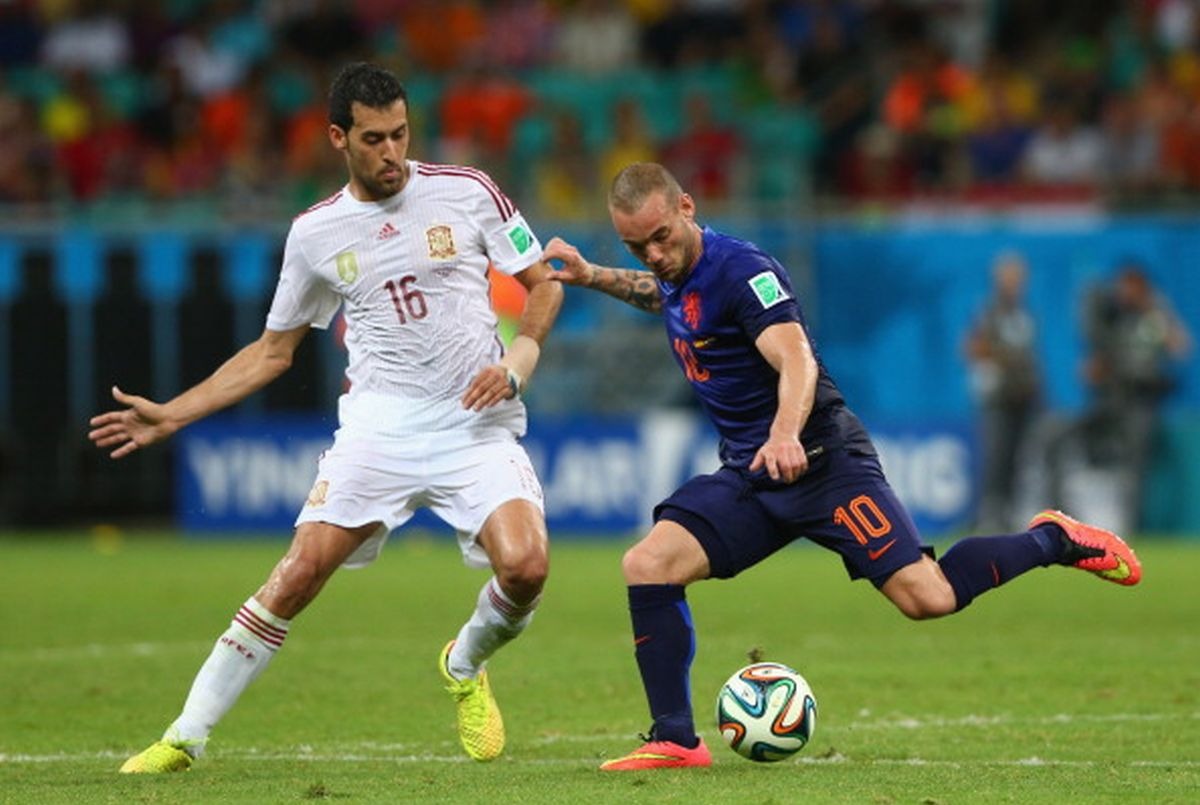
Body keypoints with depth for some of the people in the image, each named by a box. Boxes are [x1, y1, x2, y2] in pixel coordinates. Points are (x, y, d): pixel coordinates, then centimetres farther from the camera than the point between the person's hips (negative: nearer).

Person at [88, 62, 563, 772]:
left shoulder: (468, 193, 2)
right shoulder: (316, 234, 7)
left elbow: (544, 285, 9)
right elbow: (273, 351, 17)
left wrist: (517, 360, -11)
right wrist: (171, 416, 11)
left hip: (477, 426, -1)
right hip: (379, 426, 1)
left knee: (526, 566, -23)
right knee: (301, 570, -14)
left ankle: (466, 667, 13)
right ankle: (185, 737, -6)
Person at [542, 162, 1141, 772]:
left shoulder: (740, 269, -17)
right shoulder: (675, 277, 10)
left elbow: (797, 360, -31)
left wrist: (786, 433, -49)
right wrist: (590, 277, 28)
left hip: (819, 462, -8)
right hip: (746, 474, 8)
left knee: (928, 597, -17)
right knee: (646, 565, -12)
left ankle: (1052, 540, 9)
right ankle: (675, 741, -8)